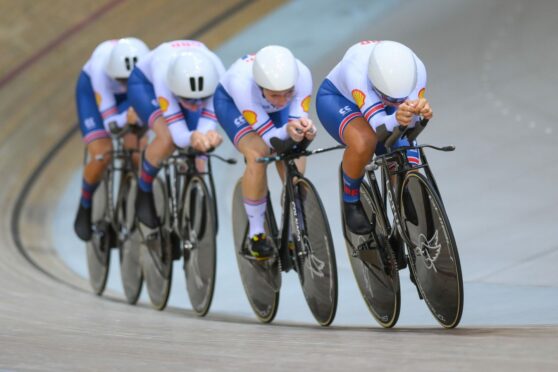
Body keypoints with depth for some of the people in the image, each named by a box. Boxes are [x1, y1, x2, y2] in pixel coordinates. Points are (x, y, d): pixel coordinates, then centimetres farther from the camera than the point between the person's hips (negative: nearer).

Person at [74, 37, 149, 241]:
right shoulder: (101, 68, -41)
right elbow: (109, 122, -40)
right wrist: (126, 118, -62)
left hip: (130, 96, 2)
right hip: (92, 89, -2)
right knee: (101, 156, -18)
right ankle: (85, 208, 8)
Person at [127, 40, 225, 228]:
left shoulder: (217, 75, -39)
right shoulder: (164, 74, -45)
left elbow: (207, 123, -37)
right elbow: (178, 134, -45)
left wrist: (210, 136, -61)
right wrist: (192, 138, -68)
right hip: (146, 82, -3)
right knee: (168, 139, -30)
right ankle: (144, 193, -6)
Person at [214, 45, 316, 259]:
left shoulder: (302, 75, -37)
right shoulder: (242, 82, -42)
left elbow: (299, 121, -29)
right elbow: (269, 136, -36)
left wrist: (306, 130, -52)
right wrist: (287, 130, -58)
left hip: (269, 106, 3)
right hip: (231, 101, -3)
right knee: (258, 153, -27)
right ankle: (256, 233, -12)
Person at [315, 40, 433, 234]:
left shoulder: (416, 70, -32)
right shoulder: (356, 70, -43)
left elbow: (410, 126, -33)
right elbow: (379, 126, -48)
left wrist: (421, 112, -55)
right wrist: (396, 119, -70)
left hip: (382, 109, 4)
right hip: (336, 98, -4)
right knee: (364, 142, -38)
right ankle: (351, 200, -9)